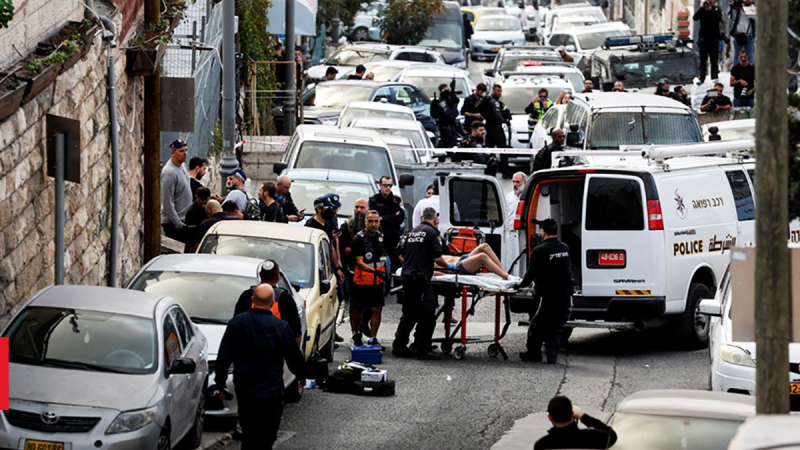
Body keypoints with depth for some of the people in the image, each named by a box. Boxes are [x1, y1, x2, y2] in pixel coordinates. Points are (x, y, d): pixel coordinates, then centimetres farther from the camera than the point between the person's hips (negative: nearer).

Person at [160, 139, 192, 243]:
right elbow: (167, 202, -21)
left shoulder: (181, 166, 10)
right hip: (173, 223, -9)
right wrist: (178, 224, -17)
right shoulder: (169, 172, -20)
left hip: (182, 220, 9)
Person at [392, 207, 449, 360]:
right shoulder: (432, 233, -6)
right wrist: (447, 266, 7)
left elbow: (401, 253, 19)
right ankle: (424, 350, -3)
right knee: (427, 314, -2)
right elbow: (437, 257, -11)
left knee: (409, 314, 16)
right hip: (421, 277, -8)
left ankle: (399, 346, 19)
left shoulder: (411, 232, 16)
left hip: (407, 276, 8)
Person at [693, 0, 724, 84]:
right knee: (703, 60, 5)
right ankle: (701, 78, 7)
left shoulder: (717, 10, 4)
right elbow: (695, 18, -9)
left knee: (714, 61, -3)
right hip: (703, 38, 1)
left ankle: (715, 78, -6)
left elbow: (719, 19, -14)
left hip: (714, 38, -1)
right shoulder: (702, 10, 5)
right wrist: (702, 7, -18)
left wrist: (711, 10, -25)